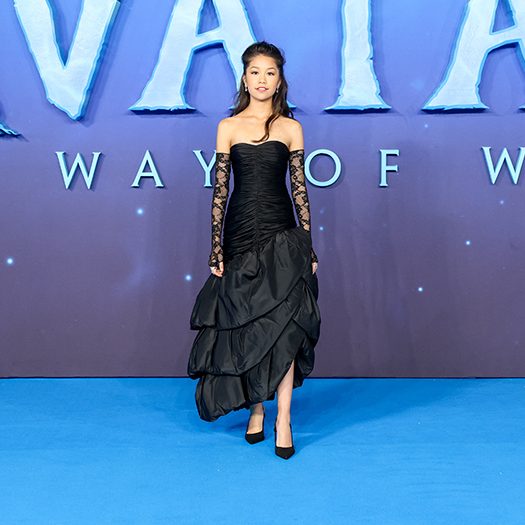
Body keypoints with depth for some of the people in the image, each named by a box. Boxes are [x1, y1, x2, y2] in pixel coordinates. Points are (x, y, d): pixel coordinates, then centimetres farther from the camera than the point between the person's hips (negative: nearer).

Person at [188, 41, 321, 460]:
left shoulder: (291, 127, 6)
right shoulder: (228, 127, 6)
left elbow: (300, 188, 5)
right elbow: (220, 191, 4)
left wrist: (309, 247, 1)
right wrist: (216, 248, -1)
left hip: (282, 236, -1)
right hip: (241, 233, 1)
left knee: (282, 324, -6)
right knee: (245, 324, 7)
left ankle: (283, 420, 1)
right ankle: (256, 410, 22)